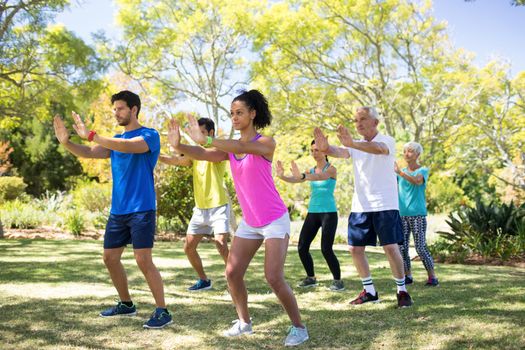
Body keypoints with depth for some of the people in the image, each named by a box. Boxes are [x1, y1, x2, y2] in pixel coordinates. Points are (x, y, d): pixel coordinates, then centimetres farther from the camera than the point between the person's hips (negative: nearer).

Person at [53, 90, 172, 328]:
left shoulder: (150, 135, -8)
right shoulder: (115, 140, 15)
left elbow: (129, 146, -28)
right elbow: (89, 153, 2)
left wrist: (90, 135, -33)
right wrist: (66, 142, -17)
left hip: (141, 210, -8)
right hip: (117, 211, 8)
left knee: (143, 260, -12)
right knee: (110, 258, 11)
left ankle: (162, 311, -3)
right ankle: (126, 304, 27)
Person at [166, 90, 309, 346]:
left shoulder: (266, 142, -13)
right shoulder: (229, 149, 4)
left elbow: (243, 147, -34)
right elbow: (202, 155, -14)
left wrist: (206, 140, -45)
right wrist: (178, 145, -35)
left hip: (275, 220, -6)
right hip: (249, 222, 7)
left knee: (273, 277, -13)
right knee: (232, 273, 4)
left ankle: (299, 327, 4)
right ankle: (244, 322, 23)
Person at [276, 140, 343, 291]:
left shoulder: (331, 169, -5)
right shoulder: (311, 171, 12)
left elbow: (321, 176, -28)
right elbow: (294, 180, -6)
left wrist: (302, 176, -47)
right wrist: (281, 176, -28)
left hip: (329, 213, -6)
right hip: (312, 213, 6)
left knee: (326, 249, -14)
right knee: (302, 247, 1)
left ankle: (338, 280, 2)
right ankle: (311, 278, 18)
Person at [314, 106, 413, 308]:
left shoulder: (387, 141, -6)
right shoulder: (355, 146, 9)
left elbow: (379, 148, -32)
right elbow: (340, 152, -13)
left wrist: (352, 143, -51)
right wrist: (325, 148, -38)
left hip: (385, 205, -6)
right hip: (360, 206, 6)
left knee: (391, 247, -10)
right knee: (355, 248, 6)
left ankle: (402, 290, 7)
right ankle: (369, 291, 20)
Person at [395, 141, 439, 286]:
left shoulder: (423, 170, 0)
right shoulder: (402, 172, 14)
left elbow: (417, 181, -22)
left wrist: (399, 172, -35)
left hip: (417, 214, -4)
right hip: (402, 214, 4)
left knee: (421, 247, -8)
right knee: (402, 247, 2)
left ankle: (432, 277, -1)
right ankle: (408, 276, 11)